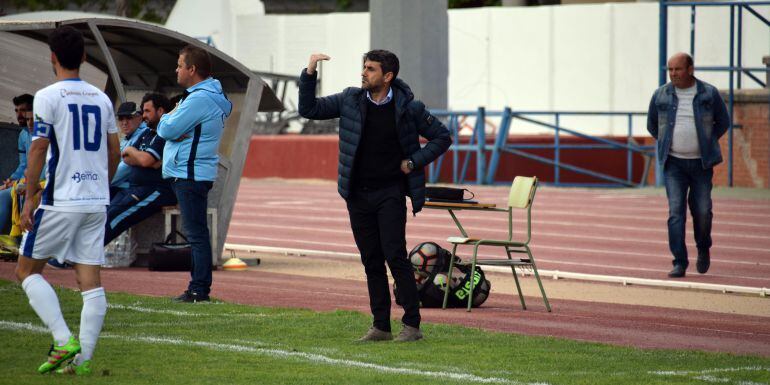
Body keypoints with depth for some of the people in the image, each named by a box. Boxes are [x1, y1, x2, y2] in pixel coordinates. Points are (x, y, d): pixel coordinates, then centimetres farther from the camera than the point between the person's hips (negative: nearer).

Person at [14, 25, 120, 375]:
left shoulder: (47, 97, -8)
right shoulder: (101, 99, 10)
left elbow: (38, 150, -11)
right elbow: (114, 152, 14)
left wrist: (30, 199, -6)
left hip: (60, 202, -5)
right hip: (97, 202, 5)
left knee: (27, 269, 7)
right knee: (90, 281, 4)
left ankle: (64, 341, -6)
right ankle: (82, 358, 1)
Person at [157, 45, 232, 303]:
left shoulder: (199, 99, -17)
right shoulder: (210, 95, 17)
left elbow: (166, 130, -18)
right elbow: (168, 130, 16)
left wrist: (167, 117, 4)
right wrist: (171, 120, -7)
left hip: (191, 175, -11)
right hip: (191, 173, 11)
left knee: (196, 233, -10)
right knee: (195, 233, 13)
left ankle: (200, 290, -10)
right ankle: (198, 288, 17)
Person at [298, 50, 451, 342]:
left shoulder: (408, 107, -5)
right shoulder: (351, 100, 3)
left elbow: (442, 137, 4)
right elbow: (309, 109, 6)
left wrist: (414, 162, -6)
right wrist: (309, 74, -6)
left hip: (390, 194, -4)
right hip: (358, 194, 4)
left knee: (395, 256, -12)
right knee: (371, 261, 7)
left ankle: (412, 324, -8)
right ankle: (380, 326, 11)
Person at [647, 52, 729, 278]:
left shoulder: (709, 94, -3)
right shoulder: (661, 96, 1)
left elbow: (723, 122, 10)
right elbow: (652, 125, 17)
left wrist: (707, 144, 6)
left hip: (701, 163, -1)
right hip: (673, 163, 1)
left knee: (702, 211, 0)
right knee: (676, 212, -8)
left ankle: (703, 248, 30)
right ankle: (679, 263, -7)